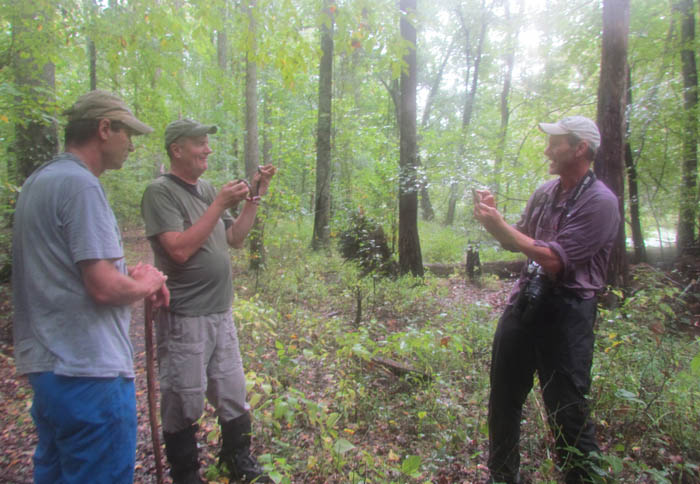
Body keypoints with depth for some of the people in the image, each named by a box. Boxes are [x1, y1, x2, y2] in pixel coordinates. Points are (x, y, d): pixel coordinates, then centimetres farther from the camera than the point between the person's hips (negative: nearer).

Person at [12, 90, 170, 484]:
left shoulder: (40, 181, 13)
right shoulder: (81, 185, -17)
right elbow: (105, 288, -23)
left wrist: (129, 275, 7)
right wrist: (147, 282, -3)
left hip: (47, 364, 10)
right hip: (89, 369, -10)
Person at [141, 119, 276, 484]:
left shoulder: (207, 190, 11)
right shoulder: (161, 191, -12)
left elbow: (234, 239, 12)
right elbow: (180, 249, -23)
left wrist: (254, 198, 3)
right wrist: (220, 204, -19)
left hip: (221, 313, 7)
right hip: (184, 317, -7)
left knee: (233, 395, 17)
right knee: (184, 402, 8)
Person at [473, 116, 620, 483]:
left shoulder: (600, 202, -13)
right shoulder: (545, 192, 9)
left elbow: (554, 260, -21)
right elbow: (517, 241, 18)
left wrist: (499, 225, -18)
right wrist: (492, 218, 0)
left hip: (566, 311, -7)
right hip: (525, 301, 8)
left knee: (567, 411, 1)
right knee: (503, 397, 17)